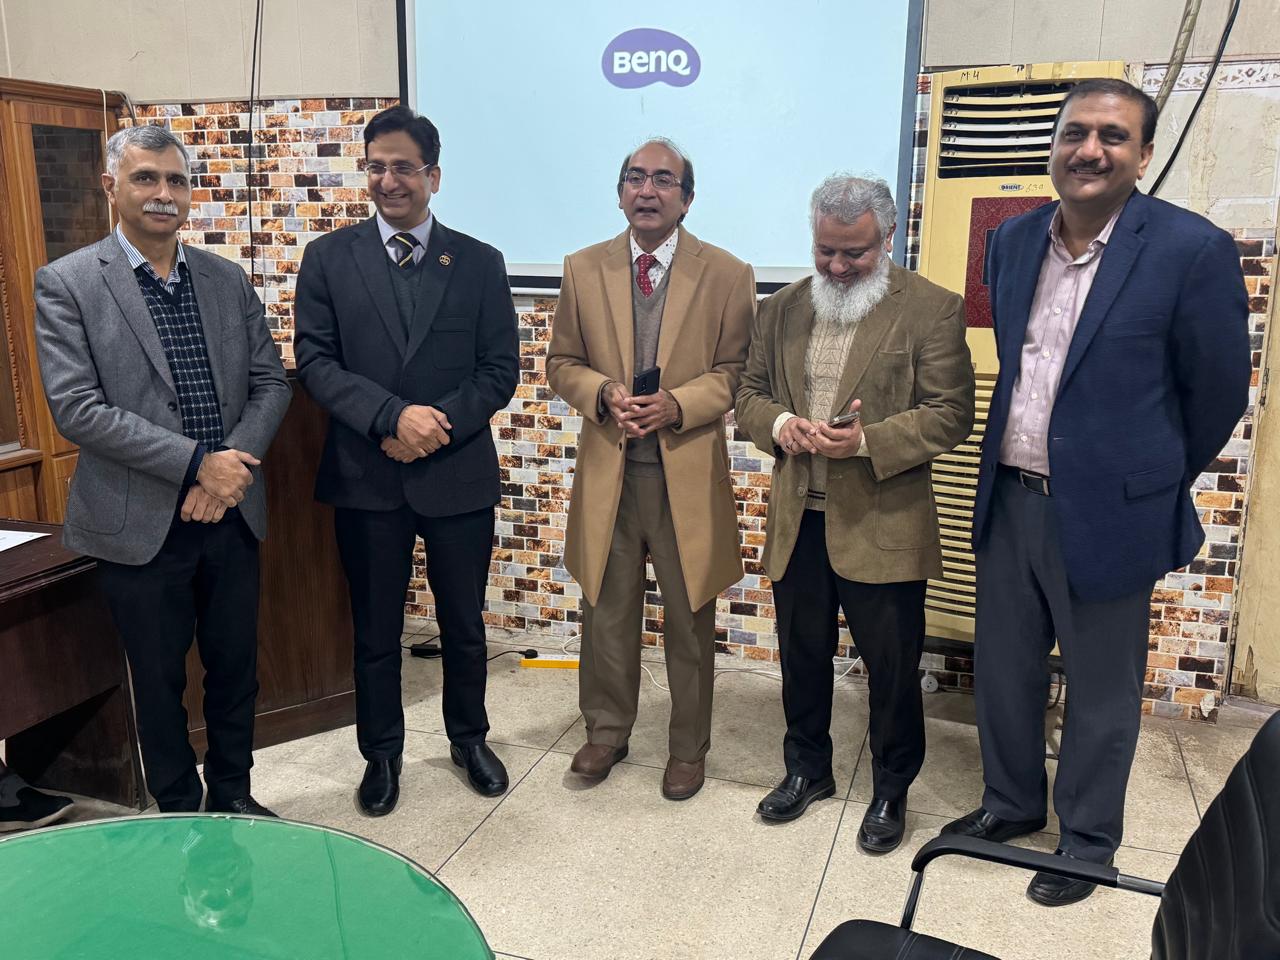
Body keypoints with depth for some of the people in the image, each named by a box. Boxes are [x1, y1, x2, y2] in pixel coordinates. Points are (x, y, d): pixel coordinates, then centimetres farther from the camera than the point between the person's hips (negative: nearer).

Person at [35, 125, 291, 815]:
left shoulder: (227, 279, 7)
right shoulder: (65, 284, -5)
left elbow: (270, 382, 5)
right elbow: (75, 408, -14)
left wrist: (230, 469, -11)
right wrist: (198, 463, -20)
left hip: (231, 512, 4)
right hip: (142, 522, -3)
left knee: (235, 667, 15)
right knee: (159, 680, 12)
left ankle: (233, 795, 36)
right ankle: (180, 815, 31)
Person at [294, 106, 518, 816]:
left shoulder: (478, 262, 3)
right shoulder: (329, 258, 3)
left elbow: (498, 370, 0)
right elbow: (315, 361, -5)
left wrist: (437, 425, -15)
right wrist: (393, 417, -19)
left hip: (458, 474, 1)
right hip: (366, 478, 0)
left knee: (464, 625, 14)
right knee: (375, 632, 12)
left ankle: (469, 738, 37)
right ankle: (381, 755, 32)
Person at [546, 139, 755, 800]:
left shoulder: (727, 275, -2)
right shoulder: (584, 269, 5)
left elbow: (735, 371, -2)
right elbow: (562, 364, 8)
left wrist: (676, 405, -19)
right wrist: (604, 393, -13)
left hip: (689, 473, -2)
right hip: (606, 470, 2)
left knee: (689, 620, 10)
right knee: (606, 612, 14)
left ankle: (689, 748, 30)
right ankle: (606, 731, 35)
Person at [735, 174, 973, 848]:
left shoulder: (931, 309, -6)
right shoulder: (781, 309, 9)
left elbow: (951, 414, -10)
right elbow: (749, 394, 12)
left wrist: (867, 441, -23)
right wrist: (779, 424, -11)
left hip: (882, 526, -4)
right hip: (798, 520, 4)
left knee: (891, 666, 8)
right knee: (802, 656, 17)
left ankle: (890, 790, 30)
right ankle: (807, 769, 38)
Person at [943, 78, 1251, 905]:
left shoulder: (1192, 249, -13)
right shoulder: (1013, 241, 3)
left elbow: (1218, 393, -5)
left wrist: (1157, 483, 6)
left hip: (1108, 512, -5)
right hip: (1008, 501, 5)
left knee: (1101, 696, 12)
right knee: (1002, 672, 18)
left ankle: (1088, 842, 34)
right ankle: (1011, 805, 41)